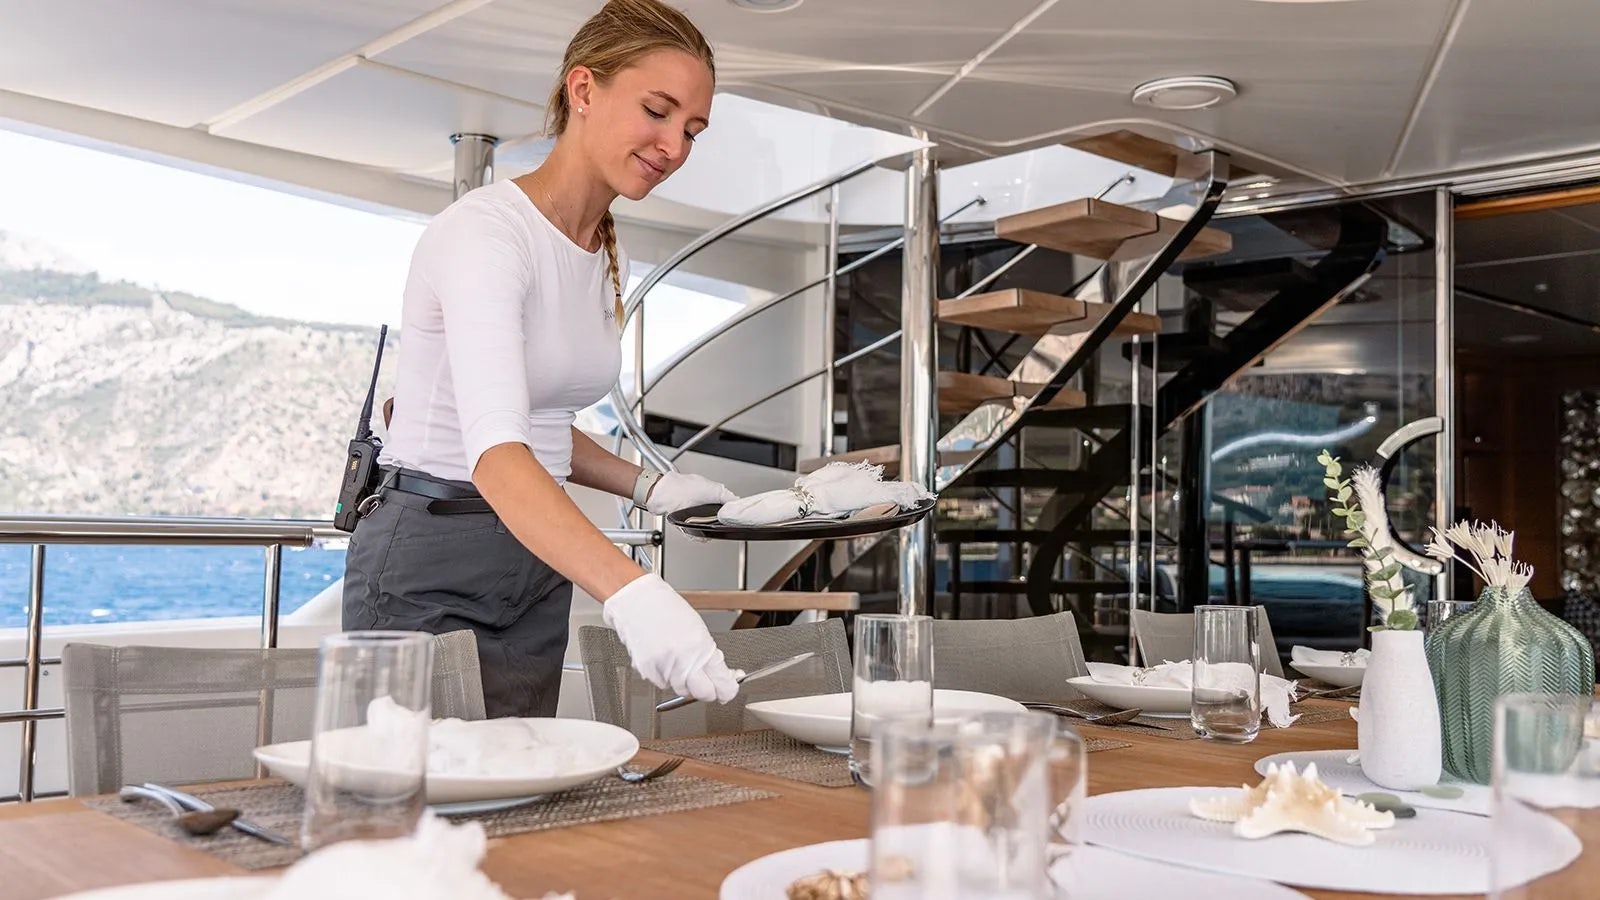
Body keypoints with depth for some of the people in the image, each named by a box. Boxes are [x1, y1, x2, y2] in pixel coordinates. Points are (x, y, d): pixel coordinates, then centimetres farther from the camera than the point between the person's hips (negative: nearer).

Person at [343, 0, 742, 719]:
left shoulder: (607, 256, 8)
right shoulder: (485, 231, -20)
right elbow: (495, 452, -35)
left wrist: (645, 487, 5)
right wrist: (629, 592, -48)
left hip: (540, 565, 8)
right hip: (431, 573, -8)